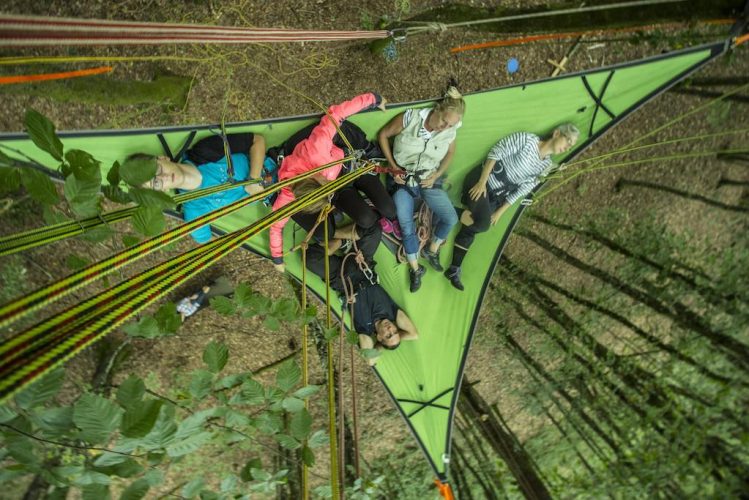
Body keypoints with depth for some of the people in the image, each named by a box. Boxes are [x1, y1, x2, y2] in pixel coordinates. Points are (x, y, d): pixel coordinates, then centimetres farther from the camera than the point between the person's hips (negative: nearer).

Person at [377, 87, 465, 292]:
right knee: (406, 226, -9)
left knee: (451, 219, -11)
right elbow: (383, 135, -6)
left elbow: (450, 153, 10)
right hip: (402, 180, -2)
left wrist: (437, 175, -5)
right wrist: (393, 166, -11)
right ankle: (415, 269, 10)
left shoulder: (450, 131, -9)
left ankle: (432, 250, 17)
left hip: (429, 181, 2)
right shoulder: (410, 118, -18)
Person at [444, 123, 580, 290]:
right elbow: (496, 152, -13)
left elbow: (521, 191, 6)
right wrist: (482, 182, -20)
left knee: (470, 230, 0)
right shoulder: (526, 139, -10)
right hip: (481, 180, -5)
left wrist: (499, 212, 2)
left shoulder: (545, 165, 6)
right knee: (482, 222, -28)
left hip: (496, 195, 5)